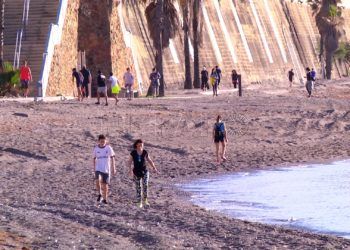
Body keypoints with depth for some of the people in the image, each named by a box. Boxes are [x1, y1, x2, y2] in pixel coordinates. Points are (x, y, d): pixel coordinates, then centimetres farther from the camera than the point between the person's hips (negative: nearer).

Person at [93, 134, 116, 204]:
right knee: (98, 181, -23)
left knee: (105, 184, 6)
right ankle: (99, 194, 1)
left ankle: (105, 198, 23)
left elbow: (112, 158, 3)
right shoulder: (96, 148, -1)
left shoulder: (108, 148, -5)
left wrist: (113, 168, 1)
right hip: (98, 169, 0)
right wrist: (94, 169, 14)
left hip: (106, 169, 0)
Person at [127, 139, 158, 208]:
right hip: (136, 173, 0)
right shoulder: (133, 153, -6)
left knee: (145, 185, -17)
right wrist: (130, 170, -17)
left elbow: (150, 161, 6)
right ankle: (139, 202, 16)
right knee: (138, 187, 3)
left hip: (145, 172, 0)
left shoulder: (145, 153, -3)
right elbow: (129, 162, -3)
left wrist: (154, 168, -7)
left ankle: (145, 200, -1)